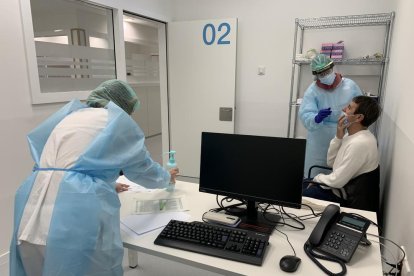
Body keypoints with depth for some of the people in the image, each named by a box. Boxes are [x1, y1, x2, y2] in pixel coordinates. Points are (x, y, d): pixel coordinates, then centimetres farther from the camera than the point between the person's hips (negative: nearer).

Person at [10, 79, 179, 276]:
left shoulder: (69, 116, 22)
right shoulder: (118, 120, 6)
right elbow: (141, 167, 18)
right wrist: (167, 177, 38)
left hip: (30, 223, 7)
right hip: (78, 225, -6)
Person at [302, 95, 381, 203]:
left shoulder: (360, 143, -27)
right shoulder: (352, 135, 1)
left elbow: (337, 181, -26)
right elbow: (331, 162, 5)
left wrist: (317, 178, -6)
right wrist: (338, 136, -7)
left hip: (340, 195, -8)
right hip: (336, 186, 8)